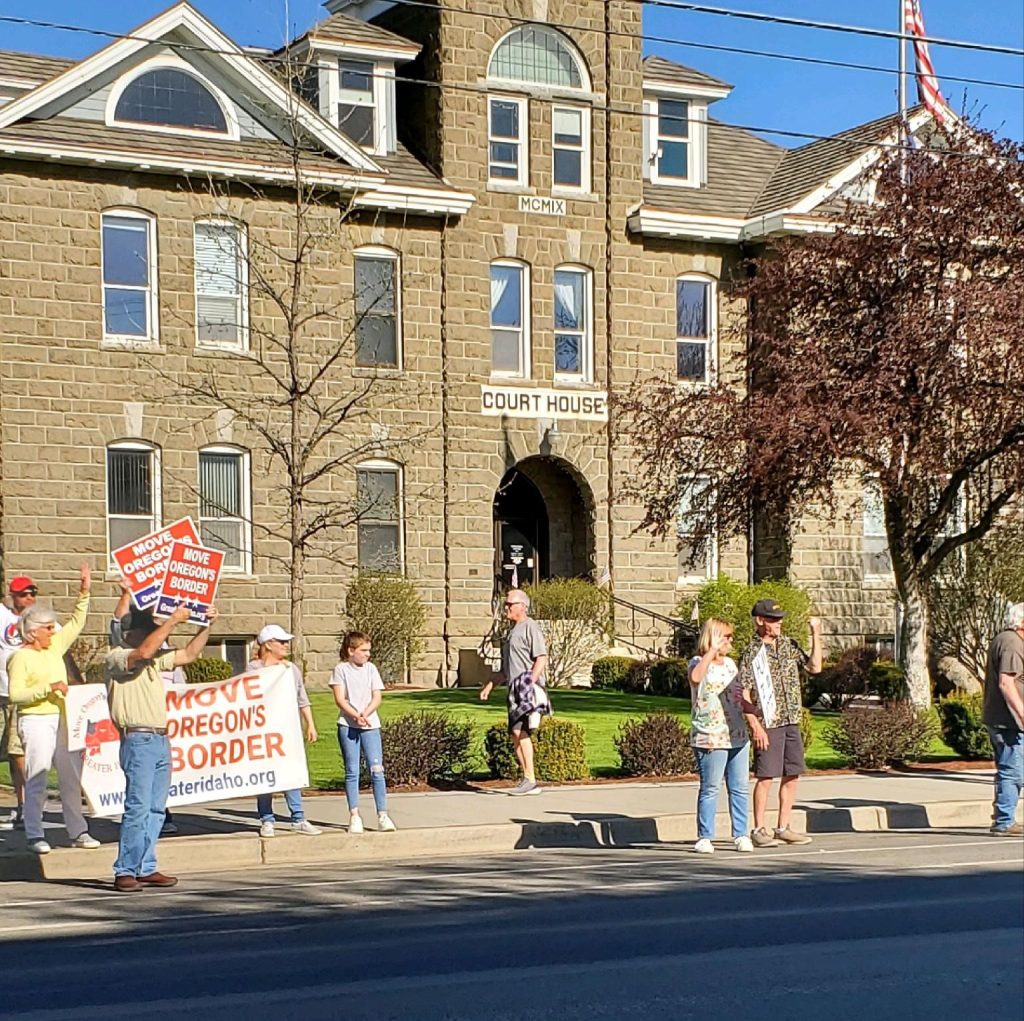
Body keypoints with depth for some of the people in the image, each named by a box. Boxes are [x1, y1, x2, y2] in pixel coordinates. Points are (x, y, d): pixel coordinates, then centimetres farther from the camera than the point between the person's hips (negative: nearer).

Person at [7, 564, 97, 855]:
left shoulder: (55, 646, 14)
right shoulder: (21, 658, -7)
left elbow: (76, 623, 23)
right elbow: (16, 694, -15)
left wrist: (84, 593, 15)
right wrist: (48, 688, -20)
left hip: (62, 719, 7)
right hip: (36, 721, -7)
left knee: (72, 777, 7)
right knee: (36, 779, -6)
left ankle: (77, 831, 13)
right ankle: (35, 836, -2)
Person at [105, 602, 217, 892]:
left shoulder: (156, 659, 20)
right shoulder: (117, 658, -5)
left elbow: (188, 655, 26)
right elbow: (144, 652, -24)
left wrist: (206, 626, 15)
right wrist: (172, 621, -20)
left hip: (161, 740, 9)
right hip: (138, 740, -9)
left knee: (156, 809, 8)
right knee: (137, 808, -11)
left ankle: (146, 869, 12)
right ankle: (125, 872, -8)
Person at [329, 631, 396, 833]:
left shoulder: (370, 669, 8)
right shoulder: (341, 669, 0)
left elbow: (377, 697, 3)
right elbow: (340, 699, -6)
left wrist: (365, 714, -13)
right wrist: (356, 716, -18)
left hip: (370, 725, 2)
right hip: (348, 725, -2)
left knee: (376, 769, -4)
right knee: (352, 771, 1)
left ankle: (382, 815, -2)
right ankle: (354, 816, 6)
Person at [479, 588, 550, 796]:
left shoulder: (530, 627, -7)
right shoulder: (512, 631, 22)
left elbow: (541, 659, -16)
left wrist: (530, 682, -25)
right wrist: (491, 684, 26)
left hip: (527, 690, -10)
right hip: (514, 689, 10)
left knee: (520, 732, -16)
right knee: (515, 735, 7)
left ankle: (530, 780, -16)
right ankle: (528, 781, 9)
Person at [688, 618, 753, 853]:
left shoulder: (730, 664, 18)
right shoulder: (699, 663, -5)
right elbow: (695, 677, -31)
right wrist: (712, 650, -27)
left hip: (738, 735, 7)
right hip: (711, 738, -7)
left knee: (740, 788, 6)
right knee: (710, 788, -4)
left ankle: (740, 835, 13)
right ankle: (704, 838, 1)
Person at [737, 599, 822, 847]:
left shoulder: (789, 645, 11)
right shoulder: (751, 653, -7)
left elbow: (814, 667, 11)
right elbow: (744, 694, -10)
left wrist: (816, 635, 6)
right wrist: (756, 726, -16)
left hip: (791, 722, 7)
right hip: (767, 724, -7)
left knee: (791, 775, 9)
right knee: (765, 777, -4)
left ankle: (783, 828, 17)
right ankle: (759, 830, 3)